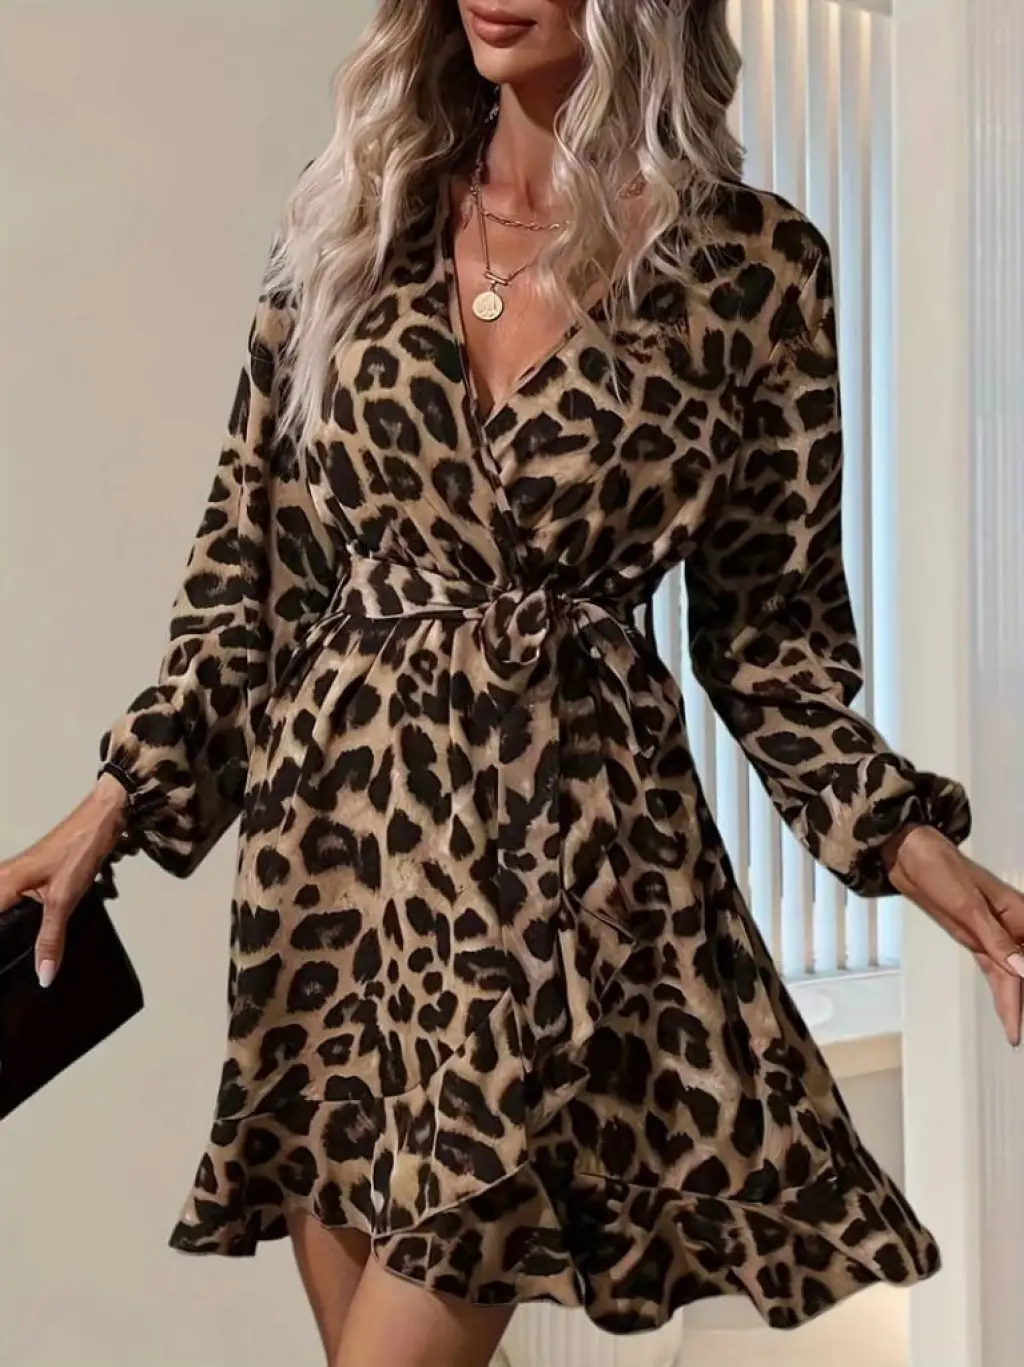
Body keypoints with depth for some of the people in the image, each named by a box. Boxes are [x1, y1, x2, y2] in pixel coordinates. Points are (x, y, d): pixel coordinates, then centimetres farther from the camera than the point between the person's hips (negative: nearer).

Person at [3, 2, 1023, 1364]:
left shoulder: (756, 263, -1)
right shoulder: (354, 214, 5)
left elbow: (768, 622, 3)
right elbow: (252, 554, 7)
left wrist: (901, 835, -9)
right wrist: (126, 791, 2)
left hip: (573, 836, -3)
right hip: (336, 825, 3)